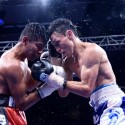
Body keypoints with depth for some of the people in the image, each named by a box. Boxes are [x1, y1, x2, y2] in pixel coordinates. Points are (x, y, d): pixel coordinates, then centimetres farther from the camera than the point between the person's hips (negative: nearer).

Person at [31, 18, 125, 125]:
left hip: (115, 105, -9)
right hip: (100, 109, 9)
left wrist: (57, 81, -19)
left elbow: (87, 89, -19)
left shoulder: (91, 50, -12)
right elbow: (63, 93, 14)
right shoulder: (68, 61, 13)